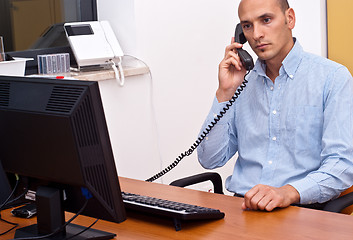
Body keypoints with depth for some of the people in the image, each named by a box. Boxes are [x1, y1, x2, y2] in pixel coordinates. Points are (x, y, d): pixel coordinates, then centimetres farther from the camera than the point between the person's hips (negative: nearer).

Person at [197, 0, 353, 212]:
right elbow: (210, 160, 8)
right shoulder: (242, 81, 13)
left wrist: (289, 192, -28)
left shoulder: (333, 77, -1)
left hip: (300, 210, -4)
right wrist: (225, 92, 0)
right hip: (241, 207, 4)